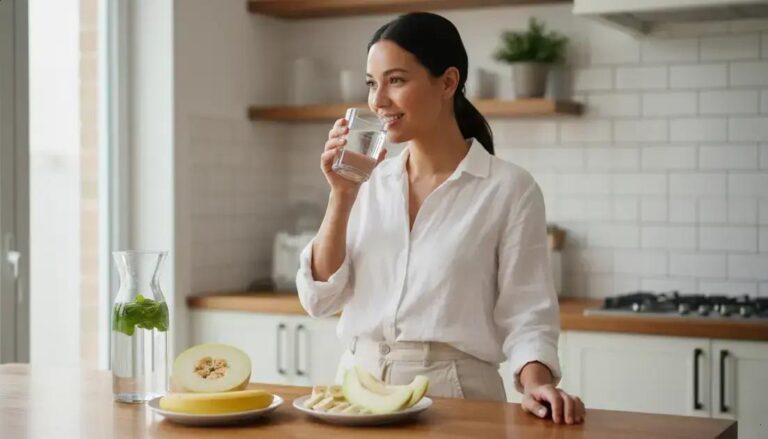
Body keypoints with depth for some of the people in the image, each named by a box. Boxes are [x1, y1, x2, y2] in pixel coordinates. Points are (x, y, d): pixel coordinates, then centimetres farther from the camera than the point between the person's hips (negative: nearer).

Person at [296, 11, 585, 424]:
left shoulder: (509, 189, -5)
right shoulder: (371, 180, 8)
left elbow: (525, 315, -6)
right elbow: (319, 298, 3)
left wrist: (537, 386, -24)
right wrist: (342, 195, -6)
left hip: (453, 396, -3)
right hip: (358, 388, 4)